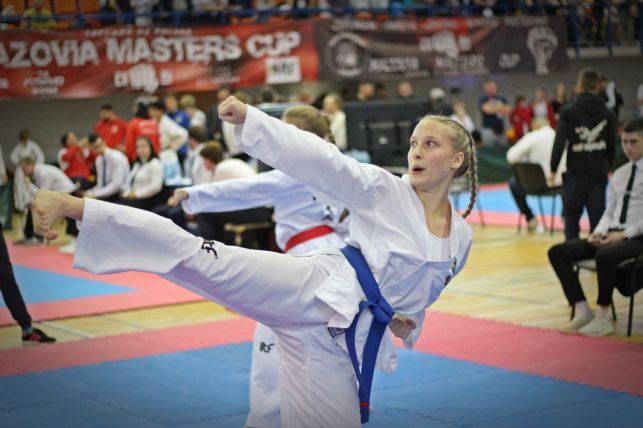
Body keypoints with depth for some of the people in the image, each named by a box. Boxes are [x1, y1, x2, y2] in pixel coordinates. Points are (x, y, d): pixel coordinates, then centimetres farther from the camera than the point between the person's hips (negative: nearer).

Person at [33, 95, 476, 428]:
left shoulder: (461, 237, 14)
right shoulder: (384, 190, 1)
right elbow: (319, 159, -10)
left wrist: (408, 324, 10)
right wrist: (249, 118, -21)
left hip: (342, 336, 4)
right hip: (319, 289, -4)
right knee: (201, 257, -21)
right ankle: (73, 206, -26)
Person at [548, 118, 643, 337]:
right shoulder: (619, 174, 17)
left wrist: (624, 234, -19)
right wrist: (599, 232, -1)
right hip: (613, 234, 7)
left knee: (605, 255, -39)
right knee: (557, 252, -9)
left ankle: (603, 317, -22)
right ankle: (582, 310, -10)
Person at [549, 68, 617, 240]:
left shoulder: (568, 111, -7)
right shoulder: (608, 113, 5)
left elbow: (560, 142, -11)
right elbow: (612, 144, 10)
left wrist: (553, 168, -4)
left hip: (576, 172, -2)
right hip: (599, 172, 2)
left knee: (571, 214, 8)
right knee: (597, 216, 4)